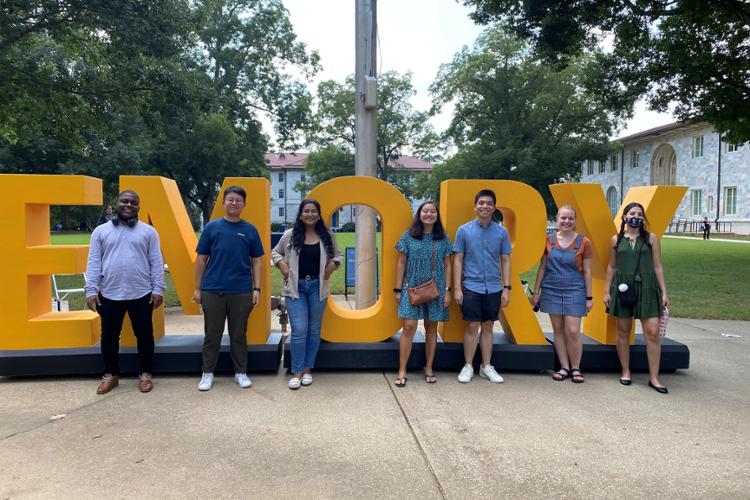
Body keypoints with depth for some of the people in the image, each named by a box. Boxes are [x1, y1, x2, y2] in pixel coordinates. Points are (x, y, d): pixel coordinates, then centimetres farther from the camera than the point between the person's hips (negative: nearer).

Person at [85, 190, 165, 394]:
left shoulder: (148, 231, 4)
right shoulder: (101, 231, 6)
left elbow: (156, 263, 2)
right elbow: (94, 263, 4)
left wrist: (158, 289, -4)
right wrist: (91, 290, -4)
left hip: (141, 294, -1)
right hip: (109, 295, 1)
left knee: (144, 335, 6)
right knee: (109, 336, 11)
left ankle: (144, 374, 21)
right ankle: (111, 375, 27)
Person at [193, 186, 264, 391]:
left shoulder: (250, 230, 5)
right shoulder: (212, 227, 3)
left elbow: (256, 261, 7)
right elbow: (201, 259, 6)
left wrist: (256, 288, 0)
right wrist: (197, 288, 3)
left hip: (241, 291, 0)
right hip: (212, 290, 0)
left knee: (239, 334, 10)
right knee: (212, 334, 8)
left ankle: (241, 372, 22)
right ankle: (208, 373, 22)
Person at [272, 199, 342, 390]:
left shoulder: (327, 236, 4)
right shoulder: (290, 234, 0)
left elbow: (337, 255, 16)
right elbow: (276, 252, 12)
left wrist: (330, 268, -2)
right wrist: (284, 268, -4)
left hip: (317, 287, 2)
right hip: (295, 287, -2)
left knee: (314, 330, 8)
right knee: (299, 330, -8)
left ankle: (307, 369, 21)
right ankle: (297, 372, 4)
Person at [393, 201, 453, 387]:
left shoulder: (443, 239, 6)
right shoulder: (408, 236, 2)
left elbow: (447, 266, 8)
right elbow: (401, 263, 3)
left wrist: (447, 290, 1)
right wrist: (398, 289, 0)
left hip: (436, 289, 2)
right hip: (412, 288, -2)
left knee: (431, 328, 9)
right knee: (409, 326, -8)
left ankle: (429, 368, 23)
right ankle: (402, 371, 0)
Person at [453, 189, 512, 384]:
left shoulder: (501, 232, 4)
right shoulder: (464, 230, -1)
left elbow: (505, 261, 8)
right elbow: (458, 260, 0)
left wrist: (506, 288, 2)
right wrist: (457, 288, -5)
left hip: (494, 288, 2)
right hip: (471, 287, -2)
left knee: (488, 327, 11)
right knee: (472, 327, 1)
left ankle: (486, 366, 21)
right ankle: (468, 367, 14)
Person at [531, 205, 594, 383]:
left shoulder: (583, 242, -3)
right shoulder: (549, 240, 1)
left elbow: (586, 272, 0)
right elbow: (542, 267, 6)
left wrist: (589, 297, 0)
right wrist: (536, 292, 6)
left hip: (574, 290, -2)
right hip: (552, 290, 2)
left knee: (573, 331, -5)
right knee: (558, 330, 7)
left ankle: (576, 368, 12)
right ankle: (564, 367, 18)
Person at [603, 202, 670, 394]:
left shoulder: (651, 238, 4)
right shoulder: (616, 239, 6)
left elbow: (657, 266, 4)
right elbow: (611, 267, 10)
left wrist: (664, 292, 0)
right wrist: (607, 291, 6)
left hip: (646, 288, -1)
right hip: (623, 288, 1)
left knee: (652, 332, -5)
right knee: (623, 331, 6)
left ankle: (654, 377, 4)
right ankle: (626, 372, 20)